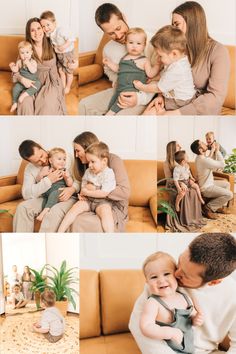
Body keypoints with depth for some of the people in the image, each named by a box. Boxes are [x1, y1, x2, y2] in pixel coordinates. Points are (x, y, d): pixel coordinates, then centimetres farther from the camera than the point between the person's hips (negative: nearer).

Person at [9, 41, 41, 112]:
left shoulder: (33, 62, -10)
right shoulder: (19, 62, 1)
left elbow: (33, 71, -24)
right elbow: (16, 70, 8)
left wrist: (28, 64, -33)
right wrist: (12, 67, -13)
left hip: (33, 81, -2)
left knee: (38, 84, -30)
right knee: (15, 88, -17)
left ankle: (25, 93, -35)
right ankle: (15, 103, -7)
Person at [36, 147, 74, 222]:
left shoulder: (65, 171, 8)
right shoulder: (46, 169, 9)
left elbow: (70, 184, 5)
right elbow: (38, 180, 12)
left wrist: (67, 177, -14)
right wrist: (41, 174, -7)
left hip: (59, 193, -3)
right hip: (46, 194, 4)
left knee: (54, 193, -31)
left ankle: (46, 210, -36)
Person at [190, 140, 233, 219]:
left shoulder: (199, 157, 1)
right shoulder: (204, 160, -30)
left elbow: (209, 160, 20)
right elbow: (222, 164, -22)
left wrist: (213, 150, 10)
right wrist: (217, 150, -14)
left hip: (208, 183, 10)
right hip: (206, 188, -10)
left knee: (227, 184, 24)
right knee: (229, 194, -13)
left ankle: (220, 207, 24)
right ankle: (208, 208, -4)